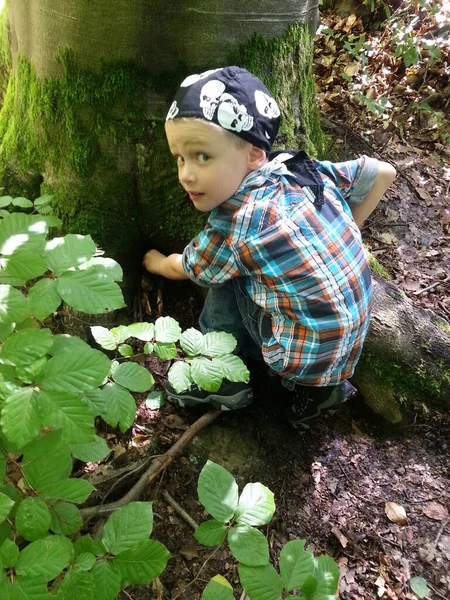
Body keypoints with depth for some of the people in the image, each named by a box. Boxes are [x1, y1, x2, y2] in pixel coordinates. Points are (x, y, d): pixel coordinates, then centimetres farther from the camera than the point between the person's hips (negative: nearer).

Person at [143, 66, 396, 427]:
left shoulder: (235, 228, -18)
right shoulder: (304, 169, -3)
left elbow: (182, 268, 3)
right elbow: (383, 173, 7)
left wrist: (156, 262, 26)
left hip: (311, 360, -7)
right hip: (355, 334, 7)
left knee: (222, 276, 2)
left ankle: (221, 378, 10)